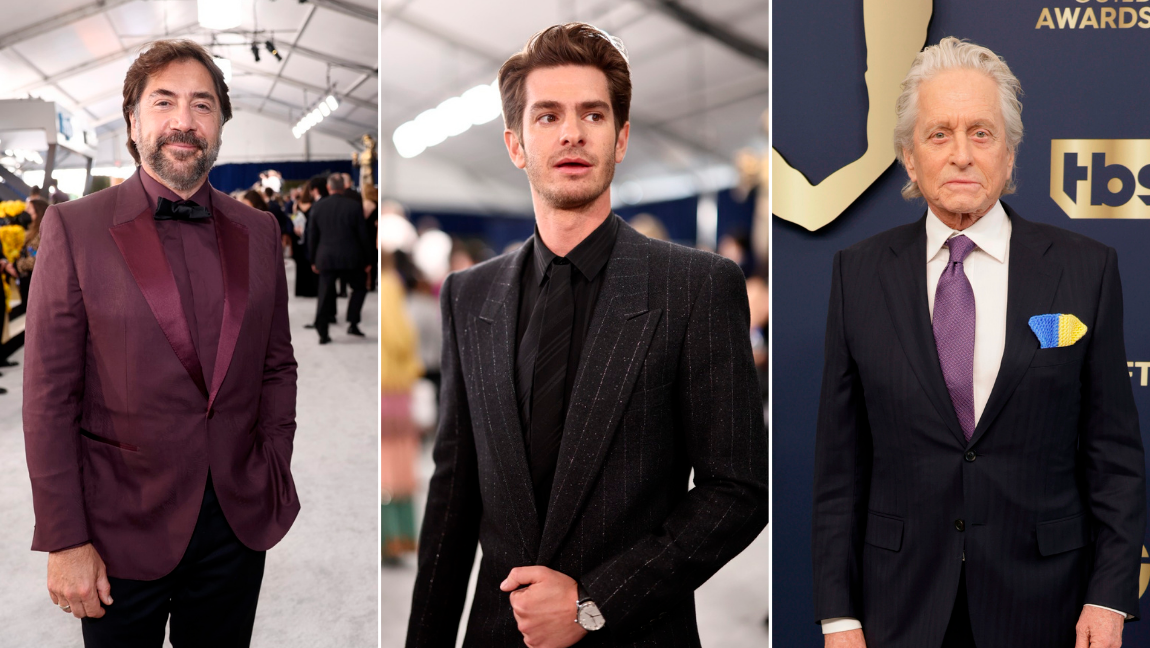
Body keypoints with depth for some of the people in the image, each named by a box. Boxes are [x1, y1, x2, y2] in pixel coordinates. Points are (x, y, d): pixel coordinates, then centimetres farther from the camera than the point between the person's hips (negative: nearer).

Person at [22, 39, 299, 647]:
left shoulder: (259, 231, 4)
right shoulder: (74, 227, -7)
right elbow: (48, 399, -8)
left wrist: (274, 480, 4)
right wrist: (64, 541, -10)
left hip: (238, 522, 3)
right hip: (123, 530, -3)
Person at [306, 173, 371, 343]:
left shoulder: (317, 207, 1)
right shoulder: (355, 206, -5)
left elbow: (312, 236, 6)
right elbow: (363, 235, -3)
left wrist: (313, 260, 15)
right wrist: (367, 260, 5)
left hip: (326, 258, 2)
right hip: (350, 258, -2)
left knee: (325, 294, 7)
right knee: (359, 288, 18)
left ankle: (322, 333, 5)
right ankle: (352, 323, 9)